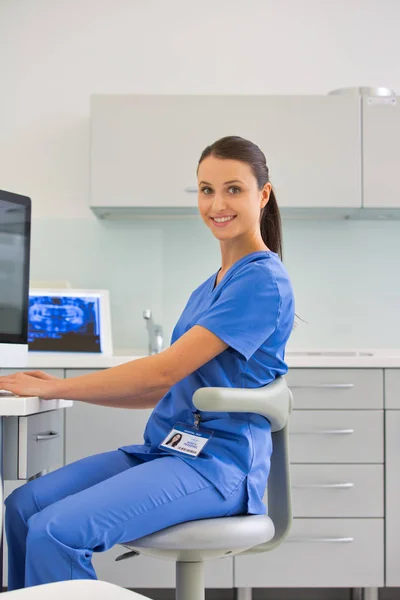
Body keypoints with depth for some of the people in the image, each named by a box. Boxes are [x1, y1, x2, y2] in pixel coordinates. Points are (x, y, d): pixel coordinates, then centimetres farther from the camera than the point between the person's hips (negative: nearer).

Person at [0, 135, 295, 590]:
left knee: (55, 531, -24)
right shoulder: (210, 287, 18)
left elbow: (164, 371, -16)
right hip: (166, 449, 9)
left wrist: (55, 388, -9)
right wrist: (63, 389, 9)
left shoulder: (263, 280, -12)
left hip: (216, 463, -9)